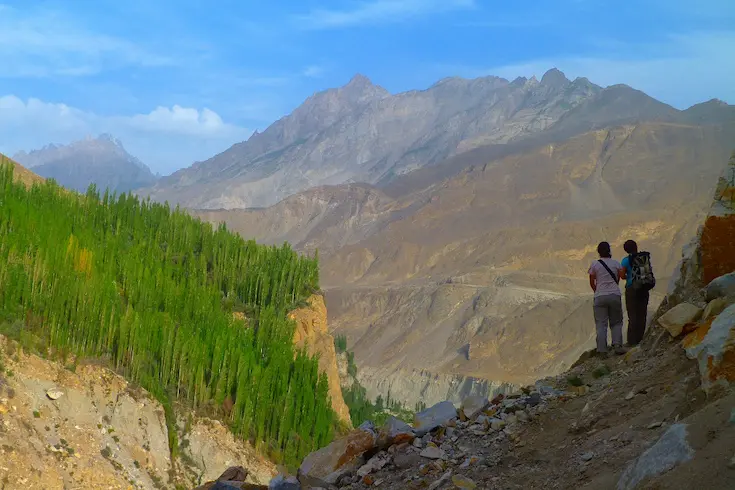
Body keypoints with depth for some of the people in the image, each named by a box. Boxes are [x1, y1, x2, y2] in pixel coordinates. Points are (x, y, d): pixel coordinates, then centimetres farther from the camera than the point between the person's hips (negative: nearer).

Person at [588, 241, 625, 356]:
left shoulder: (595, 264, 0)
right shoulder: (616, 263, 4)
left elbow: (592, 283, 6)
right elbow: (618, 280, 10)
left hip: (600, 297, -1)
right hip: (615, 295, 1)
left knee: (601, 324, 1)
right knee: (616, 323, 11)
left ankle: (602, 349, -8)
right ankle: (617, 345, -5)